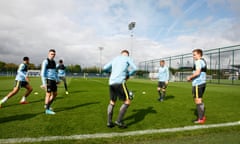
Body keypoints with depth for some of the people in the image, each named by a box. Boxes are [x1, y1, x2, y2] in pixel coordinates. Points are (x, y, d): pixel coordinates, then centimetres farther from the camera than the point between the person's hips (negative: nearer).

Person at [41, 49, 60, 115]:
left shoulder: (53, 62, 17)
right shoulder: (45, 61, -7)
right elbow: (43, 73, -12)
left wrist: (57, 80, 21)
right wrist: (44, 83, -16)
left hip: (53, 80, 8)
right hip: (48, 80, -8)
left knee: (55, 94, 12)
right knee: (48, 94, -4)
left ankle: (47, 105, 29)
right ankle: (47, 110, 5)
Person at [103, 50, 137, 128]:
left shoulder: (114, 59, 24)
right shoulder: (127, 58, 10)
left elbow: (105, 68, 22)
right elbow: (134, 69, -1)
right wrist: (128, 75, 14)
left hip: (111, 82, 6)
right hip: (120, 82, -6)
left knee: (112, 102, 18)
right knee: (127, 101, 2)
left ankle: (109, 122, 14)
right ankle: (119, 121, -3)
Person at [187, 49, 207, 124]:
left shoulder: (198, 61, -12)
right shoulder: (203, 61, 19)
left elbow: (197, 72, -24)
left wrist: (190, 77, -10)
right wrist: (192, 78, 17)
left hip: (197, 84, -10)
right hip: (202, 83, 10)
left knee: (198, 101, -5)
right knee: (200, 100, 17)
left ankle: (200, 119, 1)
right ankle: (202, 116, 24)